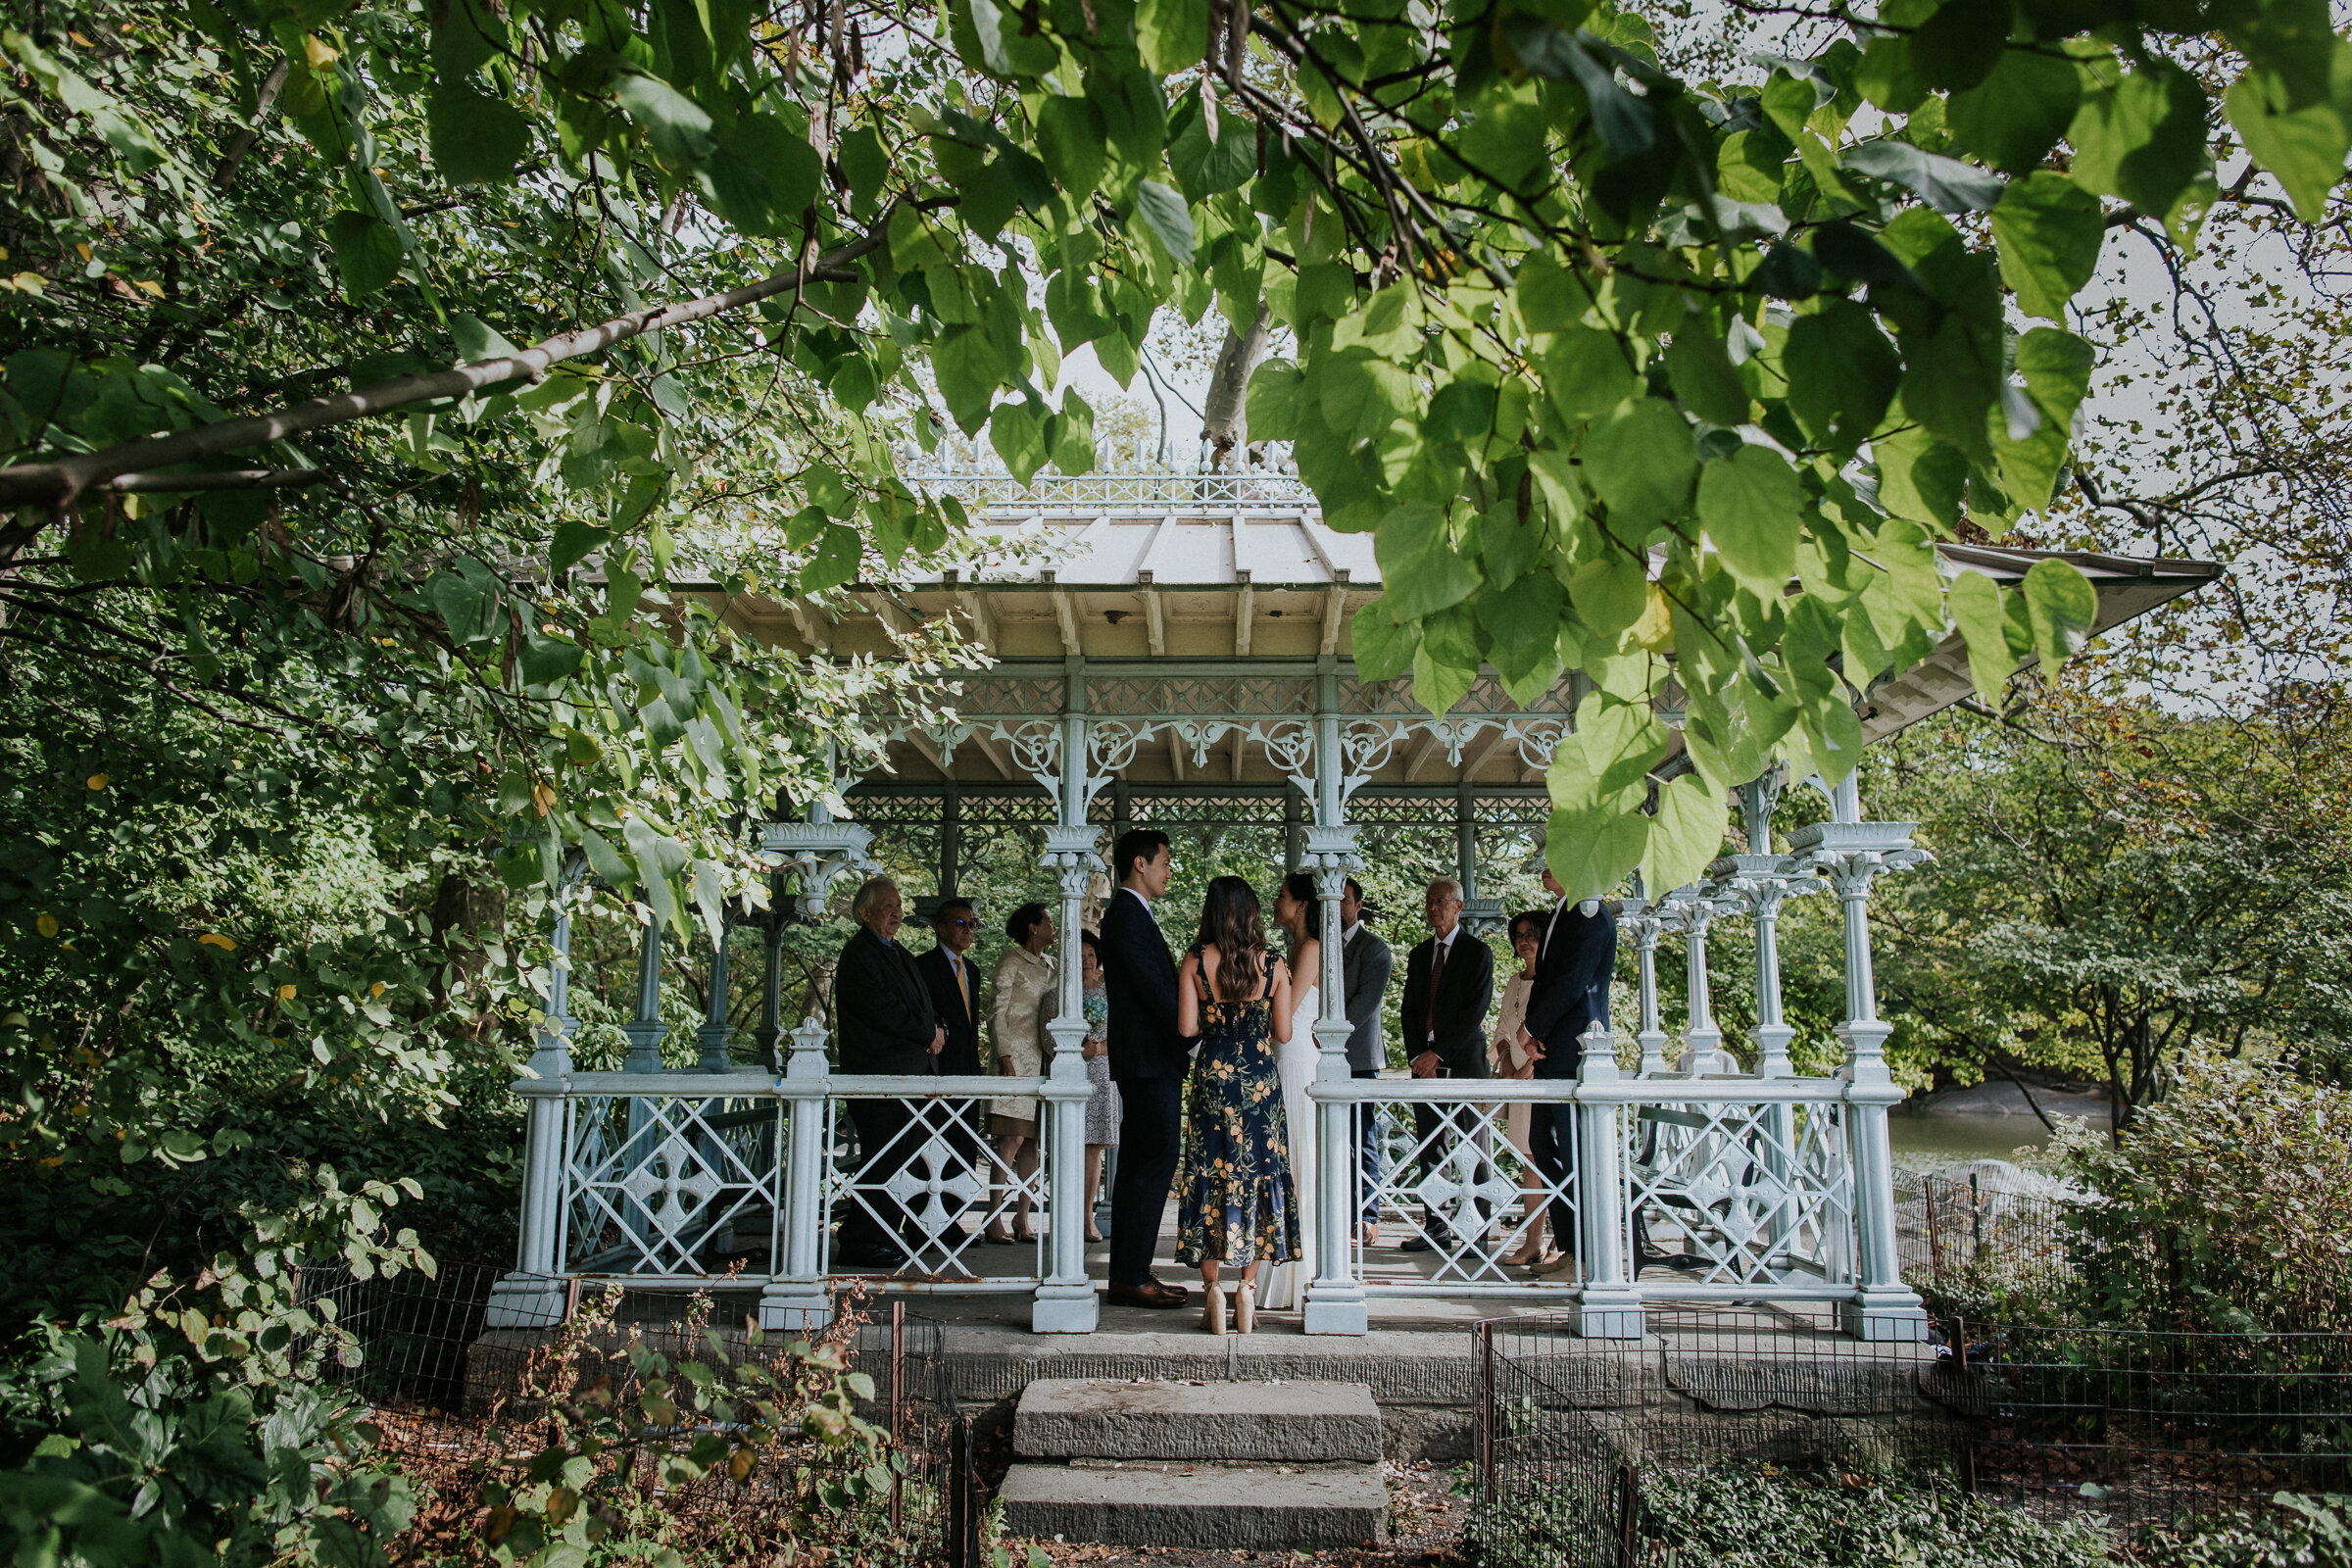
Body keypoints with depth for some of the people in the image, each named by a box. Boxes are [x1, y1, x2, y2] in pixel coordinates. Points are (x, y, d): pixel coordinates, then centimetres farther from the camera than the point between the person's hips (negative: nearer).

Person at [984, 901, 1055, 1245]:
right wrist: (1004, 1055, -14)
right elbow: (997, 1011, -6)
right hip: (1017, 1055, -7)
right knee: (1012, 1139, -11)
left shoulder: (1050, 964, 18)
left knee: (1031, 1142, 6)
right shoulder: (1012, 960, -2)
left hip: (1042, 1058, 7)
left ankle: (1023, 1221, 9)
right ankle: (995, 1221, -8)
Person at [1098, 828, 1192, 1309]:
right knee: (1155, 1164, -9)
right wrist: (1192, 1040, -14)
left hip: (1147, 1061, 11)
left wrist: (1184, 1043, 11)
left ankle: (1129, 1274, 17)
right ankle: (1131, 1279, -6)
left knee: (1138, 1167, 12)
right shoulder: (1128, 914, -13)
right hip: (1150, 1060, -11)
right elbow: (1153, 987, -19)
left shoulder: (1129, 914, 20)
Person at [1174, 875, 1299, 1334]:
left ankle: (1213, 1291, 5)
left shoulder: (1195, 963, -6)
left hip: (1212, 1078, 0)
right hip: (1261, 1081, 1)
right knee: (1258, 1176, 8)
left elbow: (1187, 1027, -8)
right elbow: (1283, 1033, -2)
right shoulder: (1275, 966, -3)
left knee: (1209, 1178, 6)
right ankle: (1248, 1292, 8)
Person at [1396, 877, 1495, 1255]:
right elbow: (1408, 1010, 14)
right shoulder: (1419, 955, 16)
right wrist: (1417, 1055, 0)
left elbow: (1476, 1011, -9)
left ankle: (1478, 1232, -1)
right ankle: (1436, 1228, 9)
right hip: (1426, 1060, 5)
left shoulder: (1477, 952, -1)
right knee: (1429, 1148, 4)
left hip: (1464, 1058, -5)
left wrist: (1438, 1053, -13)